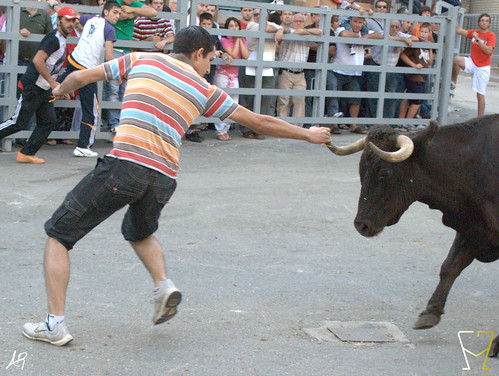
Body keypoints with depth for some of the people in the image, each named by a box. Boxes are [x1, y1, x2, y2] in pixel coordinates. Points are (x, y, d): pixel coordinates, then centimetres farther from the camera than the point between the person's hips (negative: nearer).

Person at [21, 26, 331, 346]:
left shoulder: (141, 60, 13)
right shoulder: (205, 91, 15)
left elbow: (80, 77, 19)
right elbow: (261, 122, 21)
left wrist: (61, 90, 42)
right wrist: (308, 134, 33)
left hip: (124, 166, -3)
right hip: (164, 178, 3)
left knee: (59, 233, 8)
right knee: (139, 232, 35)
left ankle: (55, 325, 0)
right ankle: (164, 285, 11)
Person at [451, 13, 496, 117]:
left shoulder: (491, 35, -9)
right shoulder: (474, 32, 4)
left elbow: (488, 51, -22)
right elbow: (459, 30, -2)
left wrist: (478, 39, -28)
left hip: (483, 67, -3)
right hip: (472, 62, 3)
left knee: (480, 95, -3)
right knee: (456, 59, -28)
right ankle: (453, 82, -10)